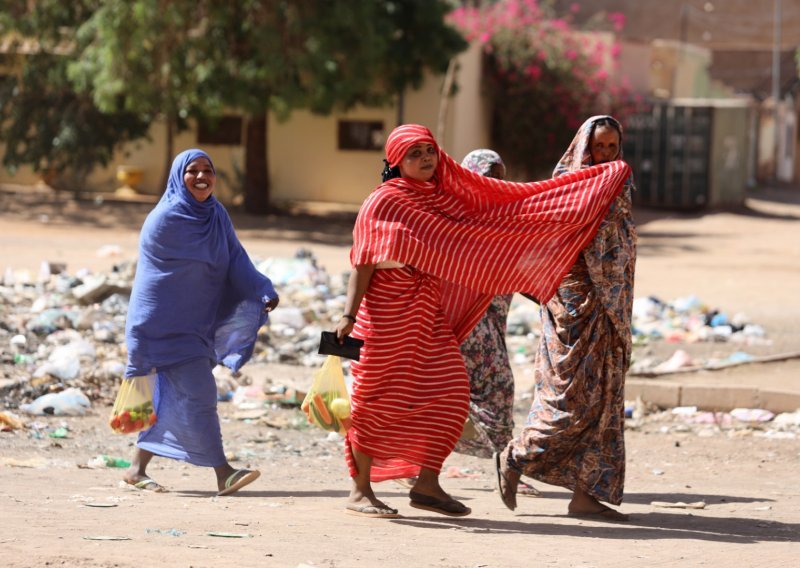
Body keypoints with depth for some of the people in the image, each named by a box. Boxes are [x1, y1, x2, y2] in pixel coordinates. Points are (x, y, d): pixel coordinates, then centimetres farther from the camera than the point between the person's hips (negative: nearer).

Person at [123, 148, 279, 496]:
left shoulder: (217, 217, 7)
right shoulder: (163, 220, -13)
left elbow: (236, 262, 1)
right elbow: (151, 280, -11)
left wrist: (263, 292, -19)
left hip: (200, 322, 7)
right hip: (168, 322, -7)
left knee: (173, 399, 9)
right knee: (198, 393, -12)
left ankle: (138, 468, 18)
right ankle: (224, 475, -12)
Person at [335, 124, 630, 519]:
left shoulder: (447, 196, 11)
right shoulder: (384, 202, -8)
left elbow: (515, 205, 14)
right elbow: (362, 263, -11)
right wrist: (349, 316, -20)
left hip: (429, 315, 7)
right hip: (387, 313, -7)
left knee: (449, 390, -1)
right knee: (379, 398, -4)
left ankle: (427, 485, 5)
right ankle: (359, 490, 5)